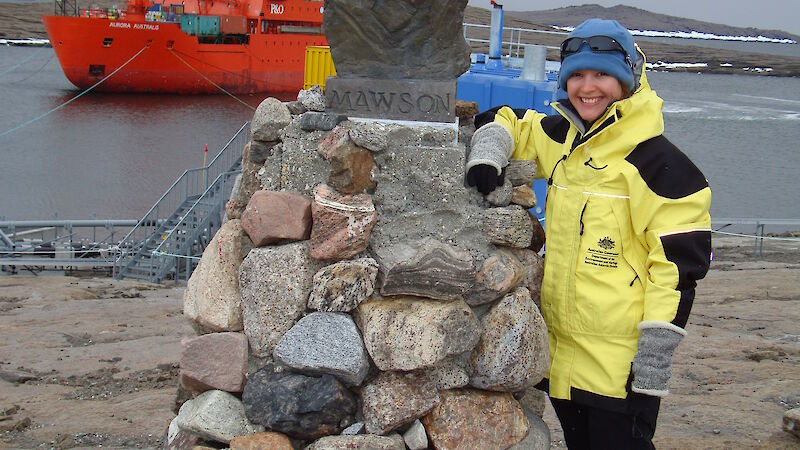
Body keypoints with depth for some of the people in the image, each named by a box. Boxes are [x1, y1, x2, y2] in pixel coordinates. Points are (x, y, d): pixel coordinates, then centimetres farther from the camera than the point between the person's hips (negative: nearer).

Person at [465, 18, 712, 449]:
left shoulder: (656, 162, -12)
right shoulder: (561, 139, 9)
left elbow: (680, 259, -14)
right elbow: (505, 121, 24)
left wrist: (657, 349, -17)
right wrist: (486, 151, 0)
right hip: (559, 350, 7)